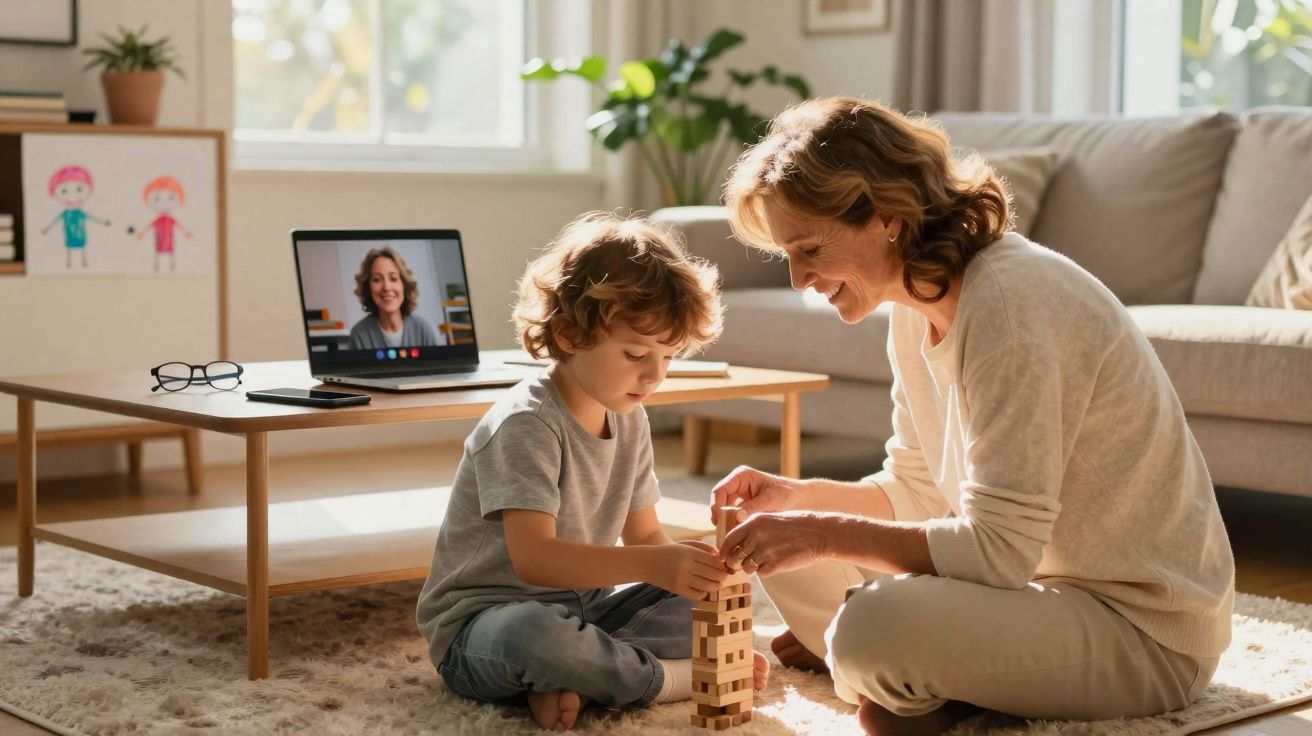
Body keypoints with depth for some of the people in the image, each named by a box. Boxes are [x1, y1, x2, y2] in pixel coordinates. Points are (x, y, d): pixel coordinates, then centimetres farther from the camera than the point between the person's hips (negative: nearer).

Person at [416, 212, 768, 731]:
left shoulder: (629, 421, 5)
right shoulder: (526, 425, -22)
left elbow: (643, 535, 8)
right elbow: (533, 558, -32)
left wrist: (685, 566, -15)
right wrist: (652, 565, -42)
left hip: (577, 608, 8)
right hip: (480, 625, -8)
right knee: (533, 632, -41)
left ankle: (572, 679, -18)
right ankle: (670, 679, -18)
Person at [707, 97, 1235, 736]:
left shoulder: (1011, 299, -25)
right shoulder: (916, 308, 3)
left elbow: (999, 550, -28)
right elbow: (920, 493, 11)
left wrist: (825, 533, -25)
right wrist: (796, 497, -4)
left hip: (1144, 629, -9)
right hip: (1037, 583, 9)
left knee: (874, 625, -33)